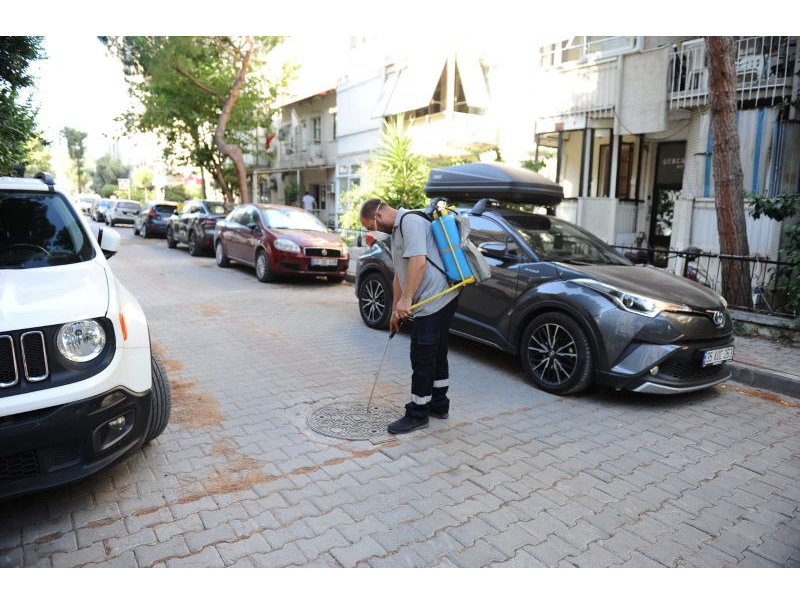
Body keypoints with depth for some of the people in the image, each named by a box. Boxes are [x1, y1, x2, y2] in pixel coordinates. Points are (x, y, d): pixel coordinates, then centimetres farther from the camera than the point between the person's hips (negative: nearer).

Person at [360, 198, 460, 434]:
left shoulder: (410, 221, -12)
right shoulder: (397, 229, 21)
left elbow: (418, 262, -24)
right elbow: (400, 273, 25)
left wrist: (405, 300, -21)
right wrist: (395, 310, 26)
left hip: (433, 300, -11)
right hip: (441, 300, 11)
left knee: (422, 360, -3)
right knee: (436, 356, 18)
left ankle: (417, 415, 9)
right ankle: (438, 405, 30)